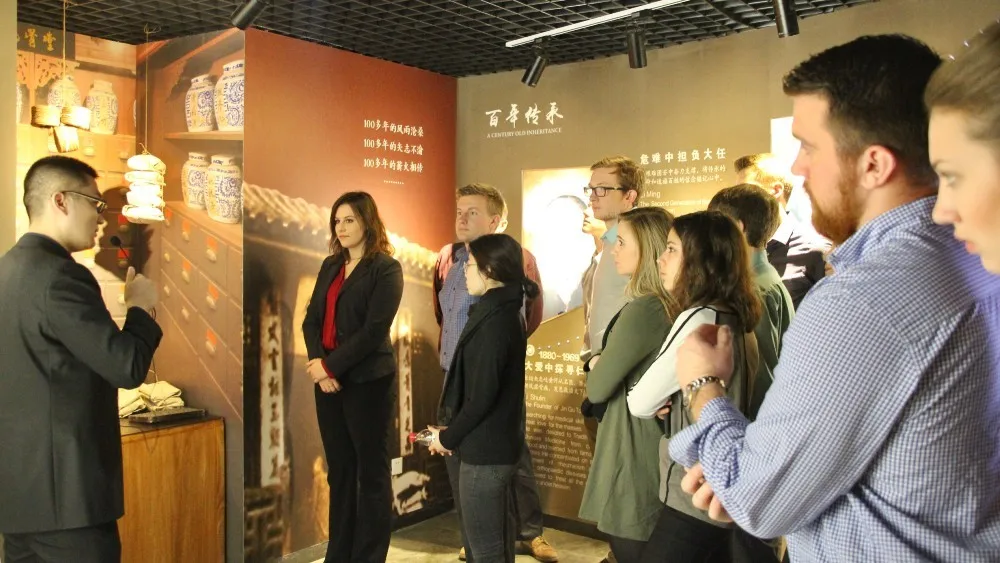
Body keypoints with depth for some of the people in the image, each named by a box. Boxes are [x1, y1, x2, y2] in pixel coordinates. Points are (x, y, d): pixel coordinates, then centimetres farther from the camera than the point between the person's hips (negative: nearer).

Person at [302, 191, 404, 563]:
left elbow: (373, 331, -15)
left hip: (367, 382, -6)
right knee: (338, 470, 13)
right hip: (327, 379, 6)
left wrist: (331, 366, -14)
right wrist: (318, 364, -9)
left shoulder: (386, 268, -7)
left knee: (371, 473, 4)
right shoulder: (330, 266, 13)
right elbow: (311, 319, 7)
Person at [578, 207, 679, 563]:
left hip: (633, 455, -9)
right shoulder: (672, 306, 5)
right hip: (653, 450, 9)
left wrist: (597, 367, 3)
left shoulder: (642, 309, -22)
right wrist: (603, 365, -5)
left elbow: (597, 389, -16)